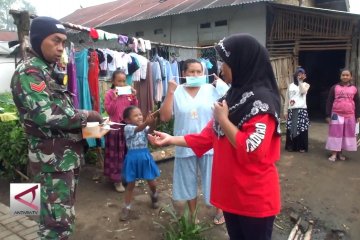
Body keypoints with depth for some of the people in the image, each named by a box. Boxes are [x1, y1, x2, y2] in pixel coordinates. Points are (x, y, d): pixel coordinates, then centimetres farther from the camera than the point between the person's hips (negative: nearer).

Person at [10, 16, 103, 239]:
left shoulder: (52, 71, 15)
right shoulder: (28, 72, -13)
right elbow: (47, 114, -26)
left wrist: (85, 123, 2)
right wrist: (87, 116, -15)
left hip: (67, 155, 9)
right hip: (53, 159, -9)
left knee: (64, 215, 19)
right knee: (59, 220, -1)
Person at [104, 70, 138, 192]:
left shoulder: (129, 92, 5)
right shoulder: (109, 93, -6)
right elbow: (109, 111, -12)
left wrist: (134, 97, -9)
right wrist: (114, 98, -22)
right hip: (116, 127, -4)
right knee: (116, 154, 3)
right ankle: (117, 180, 13)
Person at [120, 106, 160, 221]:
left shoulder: (144, 127, 0)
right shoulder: (128, 128, -11)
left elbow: (149, 130, -24)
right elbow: (138, 129, -33)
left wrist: (152, 123, -48)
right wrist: (147, 123, -53)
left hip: (145, 156, 3)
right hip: (133, 158, -2)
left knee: (151, 182, 10)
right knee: (130, 184, 8)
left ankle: (154, 195, 43)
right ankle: (127, 207, 24)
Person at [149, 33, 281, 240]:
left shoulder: (262, 100, -20)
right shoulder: (234, 96, 7)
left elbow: (252, 150, -28)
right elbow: (209, 136, 10)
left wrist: (223, 120, -18)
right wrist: (171, 139, 8)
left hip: (255, 198, -8)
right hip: (232, 192, 8)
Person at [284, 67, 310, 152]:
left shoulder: (306, 85, 9)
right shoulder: (291, 85, 14)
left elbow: (303, 91, -15)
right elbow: (287, 99, 12)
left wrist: (301, 81, -7)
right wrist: (285, 111, 8)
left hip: (302, 109, -2)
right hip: (291, 110, 2)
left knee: (301, 128, -4)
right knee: (290, 128, 3)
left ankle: (302, 147, 4)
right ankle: (291, 146, 13)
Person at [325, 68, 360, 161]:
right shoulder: (335, 87, 0)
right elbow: (329, 102, 0)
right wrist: (328, 115, -5)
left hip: (350, 116, 3)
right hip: (336, 115, -3)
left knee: (347, 134, 8)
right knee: (336, 133, 0)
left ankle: (340, 152, 20)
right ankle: (334, 153, 6)